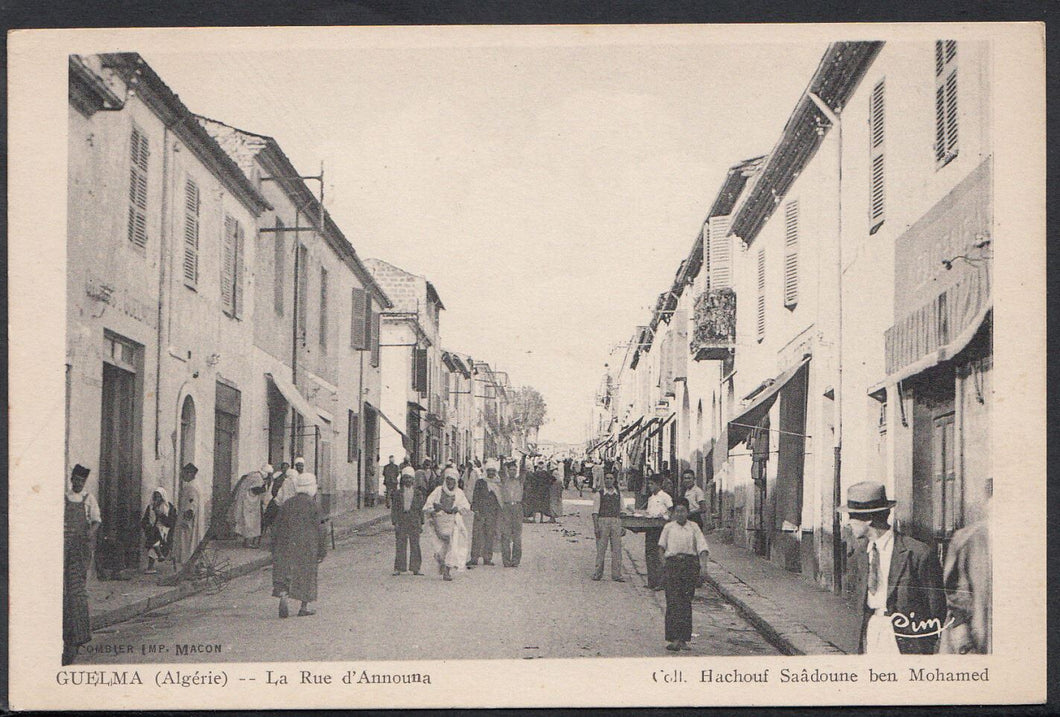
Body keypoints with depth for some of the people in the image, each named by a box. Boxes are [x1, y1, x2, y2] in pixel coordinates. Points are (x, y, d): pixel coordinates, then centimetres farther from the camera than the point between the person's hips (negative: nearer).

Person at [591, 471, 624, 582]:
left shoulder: (618, 494, 11)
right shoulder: (599, 494, 1)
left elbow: (621, 511, 15)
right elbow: (595, 512, -2)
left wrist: (622, 527, 10)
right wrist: (596, 527, -10)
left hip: (616, 522, 3)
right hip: (602, 521, -3)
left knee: (617, 548, 0)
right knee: (601, 549, 0)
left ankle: (616, 574, 3)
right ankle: (598, 573, 10)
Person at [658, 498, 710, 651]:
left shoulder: (694, 527, 10)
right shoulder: (668, 527, 11)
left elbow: (702, 547, 3)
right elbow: (661, 547, 17)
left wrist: (703, 565, -9)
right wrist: (664, 562, 2)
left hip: (691, 563, 1)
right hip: (673, 563, -1)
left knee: (686, 602, 2)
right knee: (673, 601, -10)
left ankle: (684, 639, 8)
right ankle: (674, 638, -14)